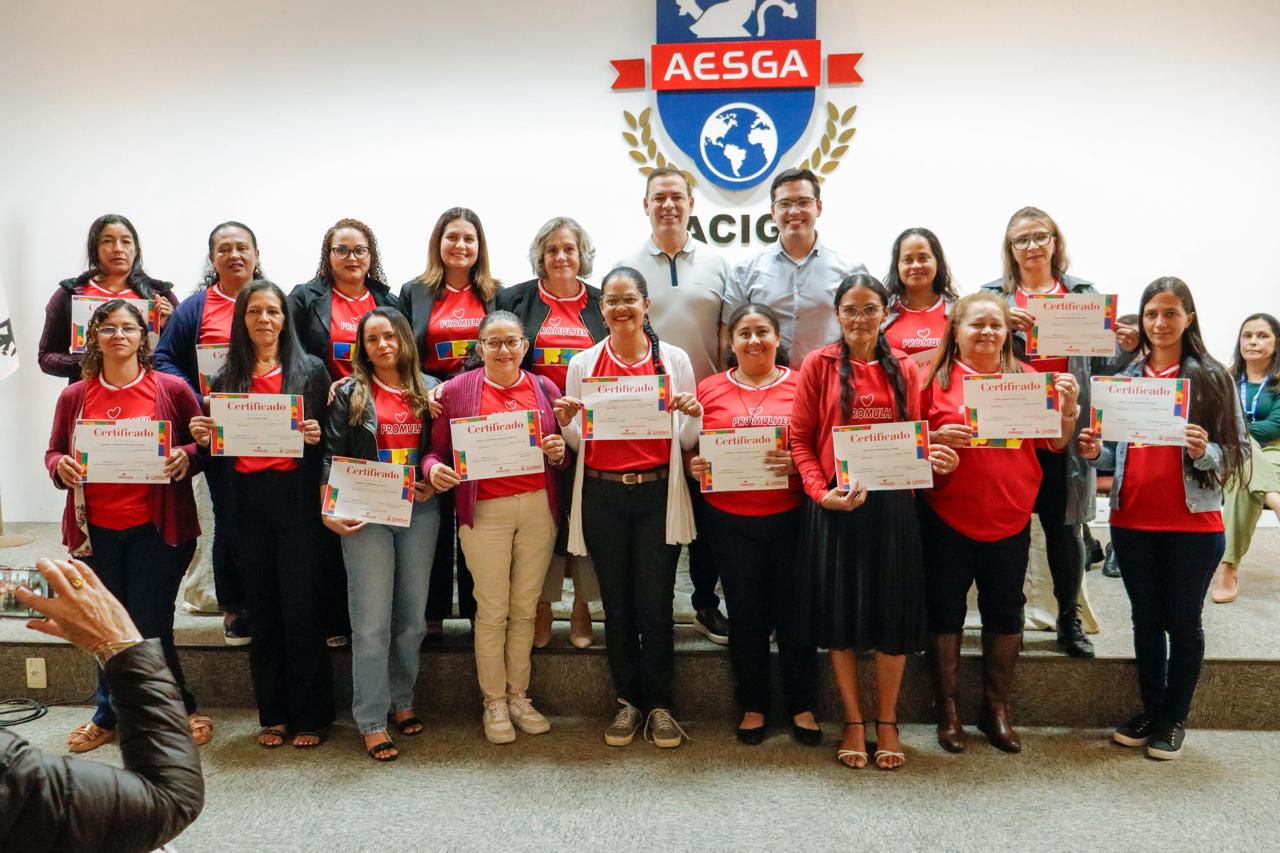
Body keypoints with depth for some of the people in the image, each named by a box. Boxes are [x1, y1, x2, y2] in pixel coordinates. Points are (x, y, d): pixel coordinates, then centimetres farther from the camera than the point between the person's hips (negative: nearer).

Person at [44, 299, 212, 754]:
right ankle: (109, 716, 33)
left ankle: (182, 711, 23)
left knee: (150, 627, 1)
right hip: (96, 530, 3)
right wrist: (60, 467, -9)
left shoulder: (171, 389, -3)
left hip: (155, 529, -3)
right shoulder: (74, 396, 4)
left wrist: (186, 457, -18)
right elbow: (54, 451, 13)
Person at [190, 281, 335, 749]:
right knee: (263, 608, 9)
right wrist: (203, 438, -6)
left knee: (300, 606, -1)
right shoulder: (225, 378, 12)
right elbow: (216, 449, 14)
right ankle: (273, 713, 20)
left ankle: (309, 715, 11)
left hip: (296, 496, -3)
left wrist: (315, 435, -17)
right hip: (247, 502, 3)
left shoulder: (311, 370, 4)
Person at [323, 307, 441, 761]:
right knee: (372, 622, -2)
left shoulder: (430, 390, 7)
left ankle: (401, 701, 28)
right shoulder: (349, 394, 2)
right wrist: (329, 509, -11)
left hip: (420, 512, 3)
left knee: (413, 617, 10)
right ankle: (371, 721, 8)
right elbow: (332, 456, -1)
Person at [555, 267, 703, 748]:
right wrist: (566, 422, -10)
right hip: (602, 496, 1)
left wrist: (693, 413, -13)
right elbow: (577, 442, 10)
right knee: (617, 604, 9)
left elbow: (687, 441, 7)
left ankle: (659, 705, 19)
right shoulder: (583, 363, 6)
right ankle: (627, 701, 24)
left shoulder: (674, 359, 3)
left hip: (657, 495, -1)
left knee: (655, 605, 2)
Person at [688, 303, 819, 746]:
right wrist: (693, 466, -10)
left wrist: (798, 461, -18)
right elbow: (691, 450, 11)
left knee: (794, 611, 6)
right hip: (730, 520, 1)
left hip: (789, 516, -1)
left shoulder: (801, 384, 2)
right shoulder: (710, 389, 6)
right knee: (745, 613, 10)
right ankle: (752, 706, 26)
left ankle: (802, 706, 24)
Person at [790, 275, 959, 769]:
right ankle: (853, 722, 23)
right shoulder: (819, 365, 1)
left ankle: (886, 722, 24)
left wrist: (935, 460, -10)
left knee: (891, 613, 7)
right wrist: (821, 492, -14)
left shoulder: (904, 369, 7)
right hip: (834, 505, -1)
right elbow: (800, 439, -1)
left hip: (892, 503, 2)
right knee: (839, 612, 6)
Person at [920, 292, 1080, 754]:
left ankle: (997, 709, 28)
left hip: (1010, 519, 2)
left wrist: (1068, 406, -8)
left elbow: (1055, 444, 8)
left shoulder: (1028, 378, 6)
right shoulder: (936, 378, -1)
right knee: (945, 612, 7)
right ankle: (947, 710, 22)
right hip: (947, 517, -2)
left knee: (1004, 613, 12)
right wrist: (938, 438, -19)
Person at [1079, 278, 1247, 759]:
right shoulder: (1126, 377, 6)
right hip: (1132, 521, 3)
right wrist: (1094, 452, -9)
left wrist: (1205, 452, -24)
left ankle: (1175, 719, 22)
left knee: (1183, 621, 8)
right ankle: (1150, 711, 28)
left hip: (1193, 523, -3)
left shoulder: (1211, 377, -4)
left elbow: (1238, 452, -4)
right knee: (1146, 620, 14)